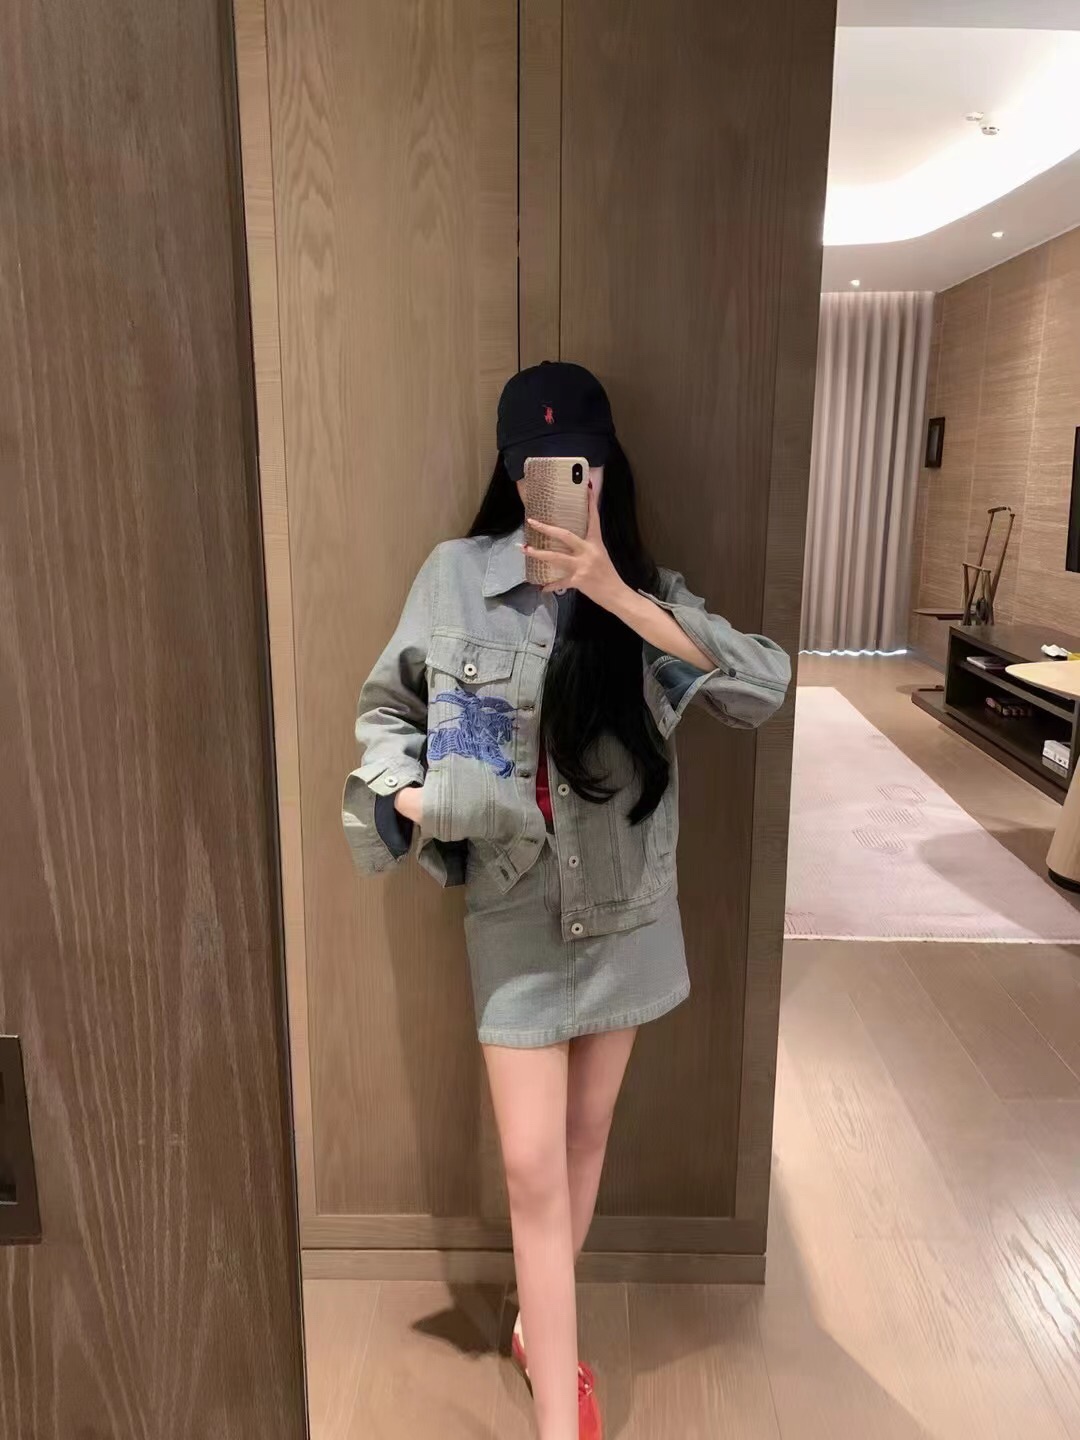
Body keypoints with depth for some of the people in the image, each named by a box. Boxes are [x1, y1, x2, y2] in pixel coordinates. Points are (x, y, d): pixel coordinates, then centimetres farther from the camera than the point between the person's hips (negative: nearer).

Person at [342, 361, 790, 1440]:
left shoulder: (645, 591, -5)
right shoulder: (457, 578, -7)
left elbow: (765, 686, -20)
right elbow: (385, 704, 5)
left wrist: (618, 596, -28)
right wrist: (403, 790, -15)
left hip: (624, 906, 2)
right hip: (515, 908, -2)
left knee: (586, 1135, 18)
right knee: (532, 1166, 1)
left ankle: (539, 1327, 44)